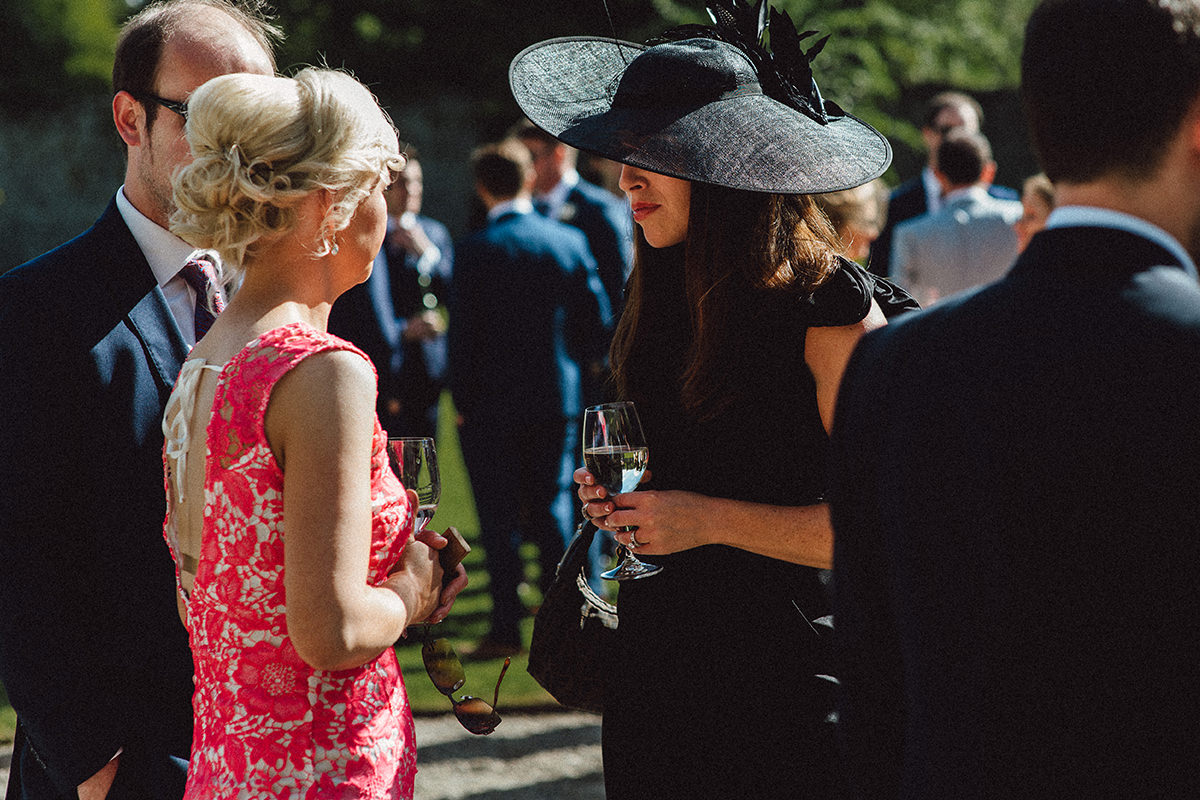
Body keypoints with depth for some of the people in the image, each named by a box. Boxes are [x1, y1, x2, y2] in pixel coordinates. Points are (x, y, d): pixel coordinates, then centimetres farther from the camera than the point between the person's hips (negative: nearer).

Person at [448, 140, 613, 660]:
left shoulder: (476, 251, -12)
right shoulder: (569, 242, -1)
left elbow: (463, 333, -11)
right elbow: (599, 324, 3)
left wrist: (461, 400, -1)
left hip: (493, 403, -4)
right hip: (558, 401, 4)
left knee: (499, 519, 3)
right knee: (553, 510, 12)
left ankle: (506, 628, 4)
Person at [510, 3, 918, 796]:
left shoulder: (832, 306, -13)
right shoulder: (664, 299, 10)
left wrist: (711, 519, -17)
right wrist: (622, 496, 4)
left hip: (785, 679, -7)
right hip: (654, 665, 7)